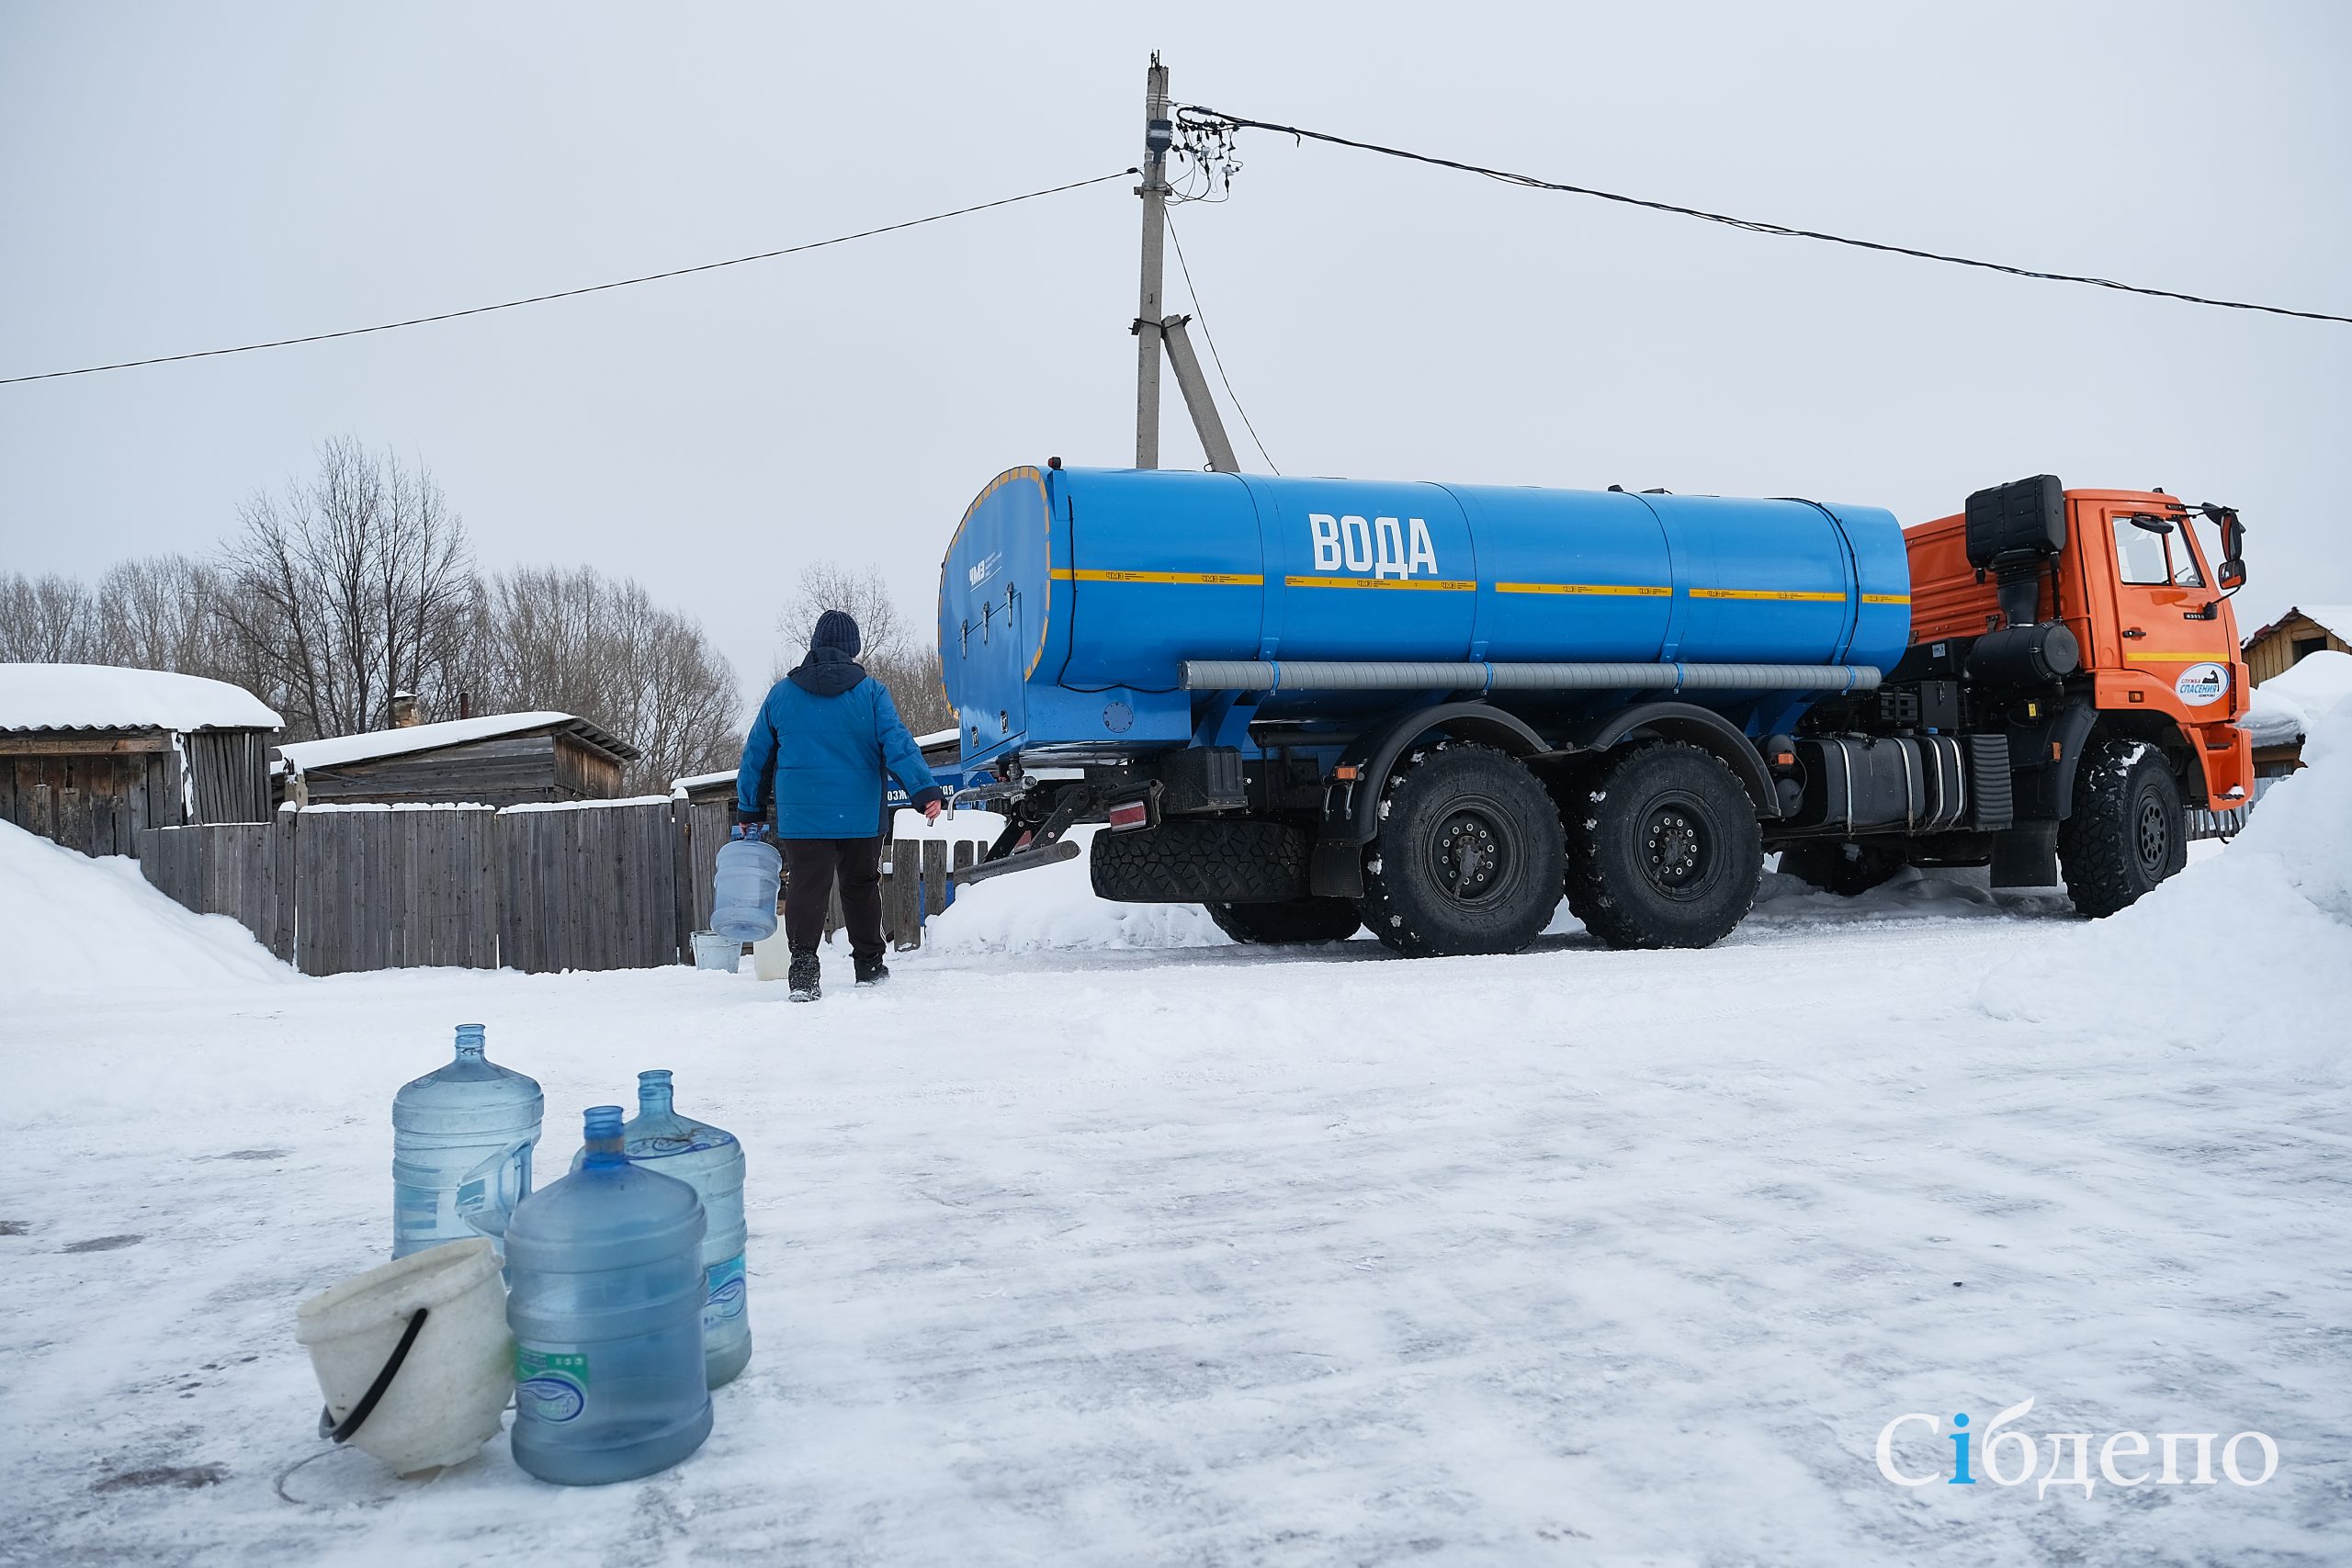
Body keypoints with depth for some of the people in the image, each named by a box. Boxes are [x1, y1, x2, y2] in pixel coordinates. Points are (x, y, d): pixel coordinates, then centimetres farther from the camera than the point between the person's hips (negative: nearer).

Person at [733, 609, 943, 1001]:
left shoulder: (781, 693, 7)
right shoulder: (871, 691, 0)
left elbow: (756, 755, 12)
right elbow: (898, 745, -10)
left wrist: (749, 811, 20)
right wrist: (925, 791, -13)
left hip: (801, 816, 0)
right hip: (861, 816, 0)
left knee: (805, 889, 0)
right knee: (862, 887, 13)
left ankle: (803, 970, -13)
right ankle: (869, 966, 21)